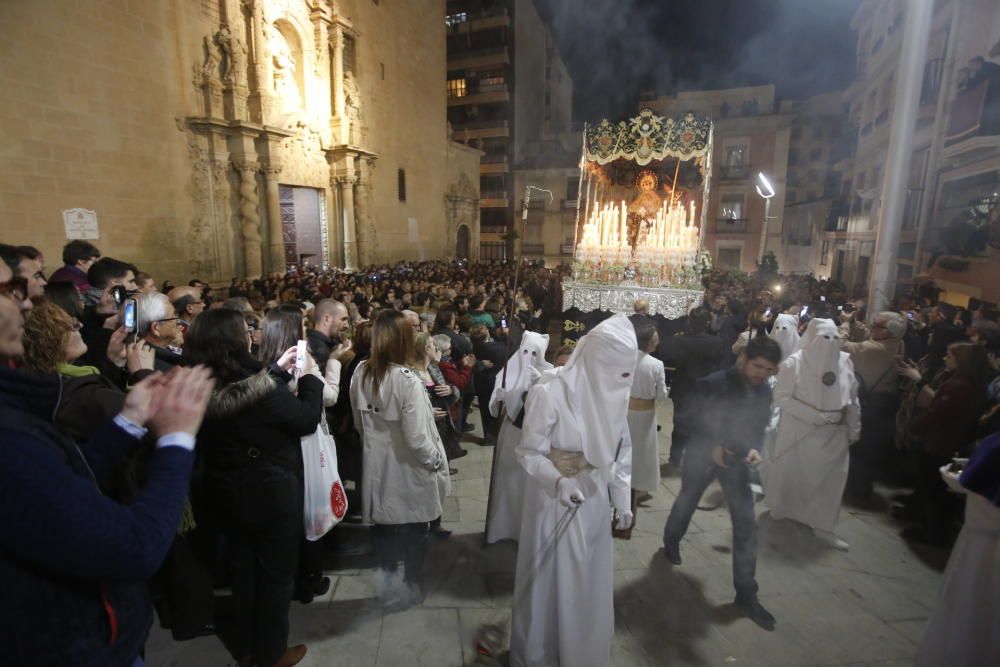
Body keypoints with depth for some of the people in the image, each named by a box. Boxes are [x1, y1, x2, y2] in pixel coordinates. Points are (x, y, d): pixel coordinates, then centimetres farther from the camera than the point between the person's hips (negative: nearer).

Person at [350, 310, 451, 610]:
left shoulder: (360, 374, -10)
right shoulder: (407, 380, -28)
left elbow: (359, 423, 2)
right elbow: (417, 438, -25)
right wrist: (437, 463, -8)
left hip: (377, 466, 5)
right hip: (409, 470, -5)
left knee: (384, 526, 22)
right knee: (414, 529, 18)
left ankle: (388, 584, 41)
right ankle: (411, 588, 37)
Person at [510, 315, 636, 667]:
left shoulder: (613, 391, -4)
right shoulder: (550, 390, -24)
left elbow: (622, 449, 7)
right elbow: (529, 452, -17)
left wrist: (622, 498, 6)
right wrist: (558, 482, -33)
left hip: (595, 501, 5)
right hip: (554, 502, -5)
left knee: (591, 584, 20)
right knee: (551, 581, 14)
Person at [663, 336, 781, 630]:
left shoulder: (764, 390, -4)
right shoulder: (712, 384, -22)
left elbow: (759, 426, 3)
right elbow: (693, 423, -18)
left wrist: (755, 448, -16)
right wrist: (711, 447, -29)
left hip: (737, 459, 4)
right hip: (702, 455, -3)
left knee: (746, 525, -1)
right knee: (686, 504, 18)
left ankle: (746, 593, 14)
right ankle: (671, 541, 51)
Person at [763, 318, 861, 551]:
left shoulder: (845, 362, -2)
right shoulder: (794, 363, -14)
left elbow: (852, 399, 6)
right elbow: (781, 397, -17)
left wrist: (854, 429, 6)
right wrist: (818, 416, -20)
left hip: (833, 434, 4)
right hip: (798, 432, -3)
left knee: (830, 478, 8)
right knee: (790, 475, 12)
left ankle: (822, 526, 23)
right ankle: (780, 509, 38)